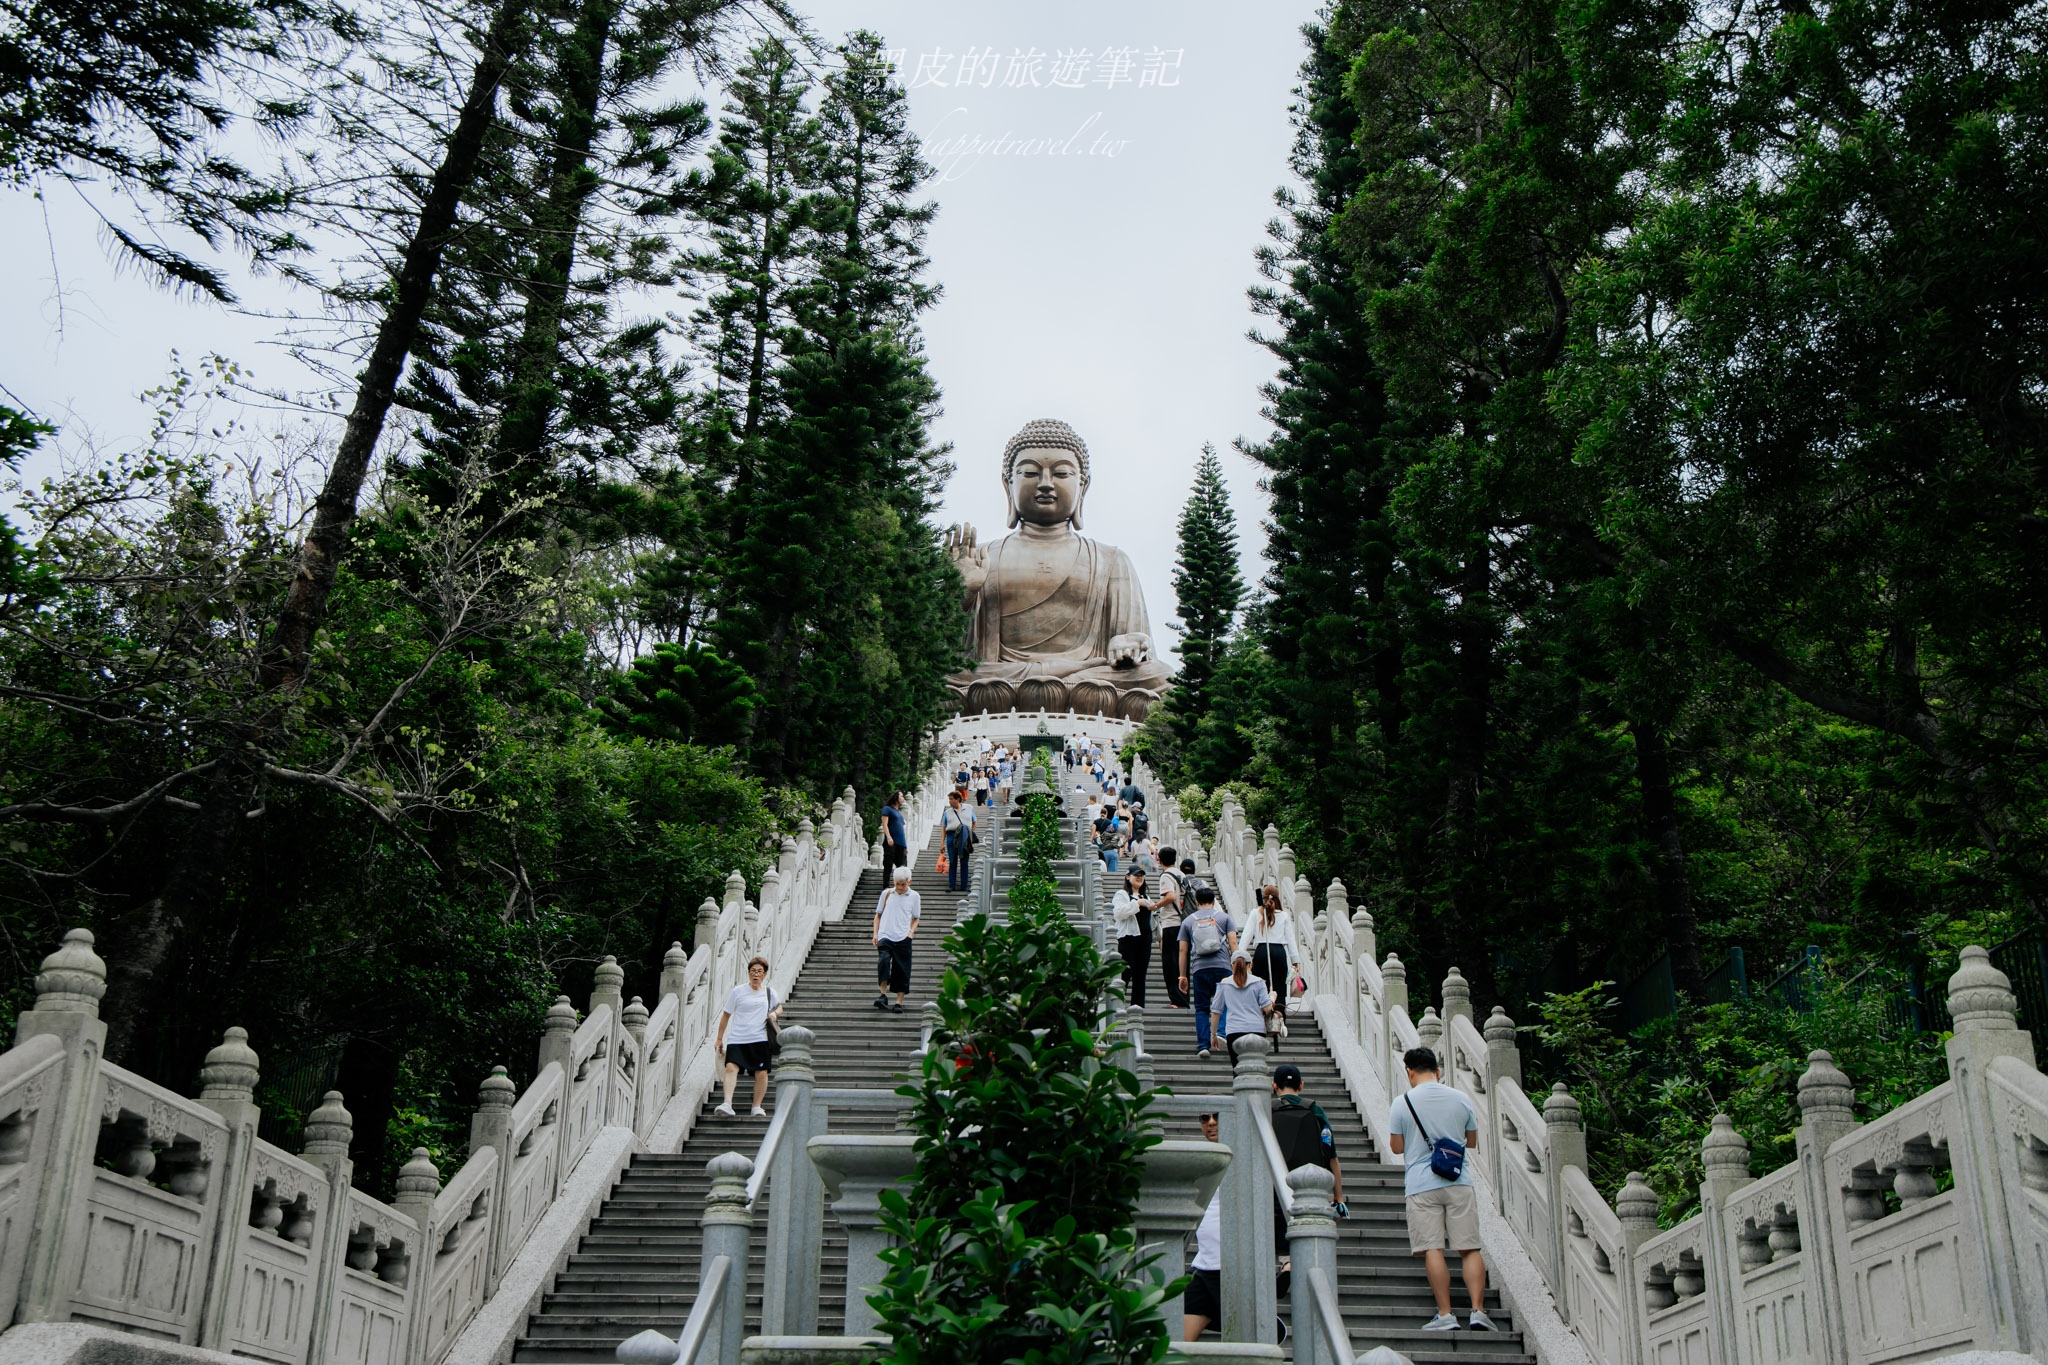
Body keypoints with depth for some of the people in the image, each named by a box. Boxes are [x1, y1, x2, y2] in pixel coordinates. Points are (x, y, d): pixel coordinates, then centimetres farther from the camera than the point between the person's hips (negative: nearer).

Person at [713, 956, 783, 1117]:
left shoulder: (769, 992, 12)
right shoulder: (737, 992, 5)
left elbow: (779, 1007, 30)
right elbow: (726, 1015, 10)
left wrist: (775, 1013, 6)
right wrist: (719, 1039, 10)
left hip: (760, 1039, 2)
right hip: (737, 1039, -2)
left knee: (761, 1073, -3)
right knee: (731, 1068, -19)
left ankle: (757, 1107, 11)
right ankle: (727, 1104, -28)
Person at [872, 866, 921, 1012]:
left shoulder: (914, 896, 6)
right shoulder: (887, 893, 7)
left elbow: (915, 918, 14)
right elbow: (878, 914, 15)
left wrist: (911, 931, -4)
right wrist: (875, 933, 4)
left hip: (903, 939, 1)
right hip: (885, 936, -1)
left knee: (902, 970, 1)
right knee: (883, 960, -25)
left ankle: (899, 1002, 12)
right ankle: (883, 995, -17)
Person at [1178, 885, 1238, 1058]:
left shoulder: (1188, 921, 15)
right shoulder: (1224, 917, 12)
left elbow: (1183, 950, 13)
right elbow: (1233, 943, 1)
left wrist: (1183, 976, 17)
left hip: (1199, 968, 1)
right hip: (1222, 966, -1)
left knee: (1201, 1009, 5)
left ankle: (1203, 1045, -4)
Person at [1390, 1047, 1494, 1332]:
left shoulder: (1402, 1103, -3)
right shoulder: (1461, 1100, 5)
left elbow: (1396, 1147, 2)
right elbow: (1472, 1141, 16)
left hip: (1422, 1186, -2)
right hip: (1460, 1183, 2)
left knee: (1432, 1249, -2)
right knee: (1469, 1249, 4)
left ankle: (1445, 1314, -6)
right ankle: (1478, 1311, -3)